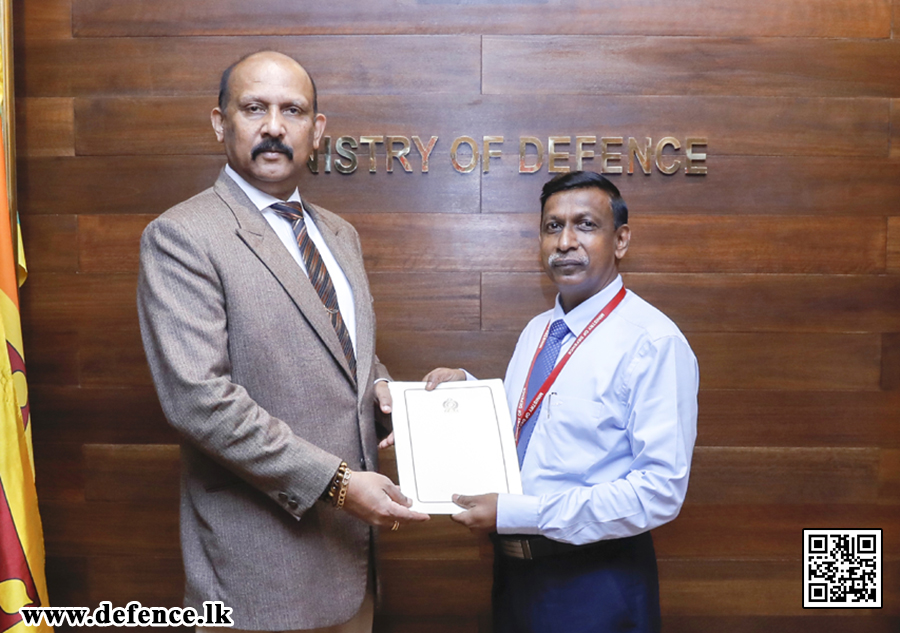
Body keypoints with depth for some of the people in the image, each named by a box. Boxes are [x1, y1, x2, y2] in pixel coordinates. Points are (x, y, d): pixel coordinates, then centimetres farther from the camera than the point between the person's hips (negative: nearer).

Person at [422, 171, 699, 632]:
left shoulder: (654, 343, -18)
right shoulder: (535, 332, 7)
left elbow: (660, 491, -23)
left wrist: (513, 514, -24)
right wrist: (466, 387, -2)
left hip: (596, 589, -6)